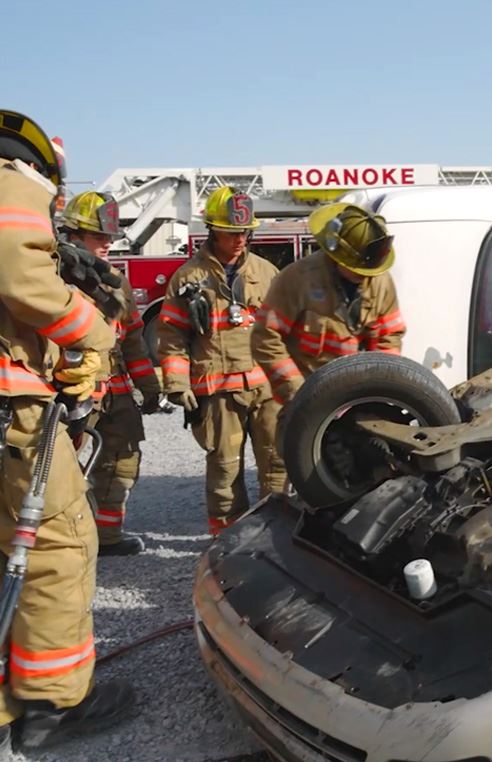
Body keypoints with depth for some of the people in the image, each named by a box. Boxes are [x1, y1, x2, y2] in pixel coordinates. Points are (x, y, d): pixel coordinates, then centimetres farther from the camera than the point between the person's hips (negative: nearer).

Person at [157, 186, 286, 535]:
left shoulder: (265, 272, 12)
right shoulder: (189, 277, 3)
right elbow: (172, 335, 0)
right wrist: (178, 385, -7)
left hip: (267, 384, 3)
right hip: (219, 388, -3)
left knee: (276, 458, 4)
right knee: (225, 465, 4)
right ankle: (227, 532, 16)